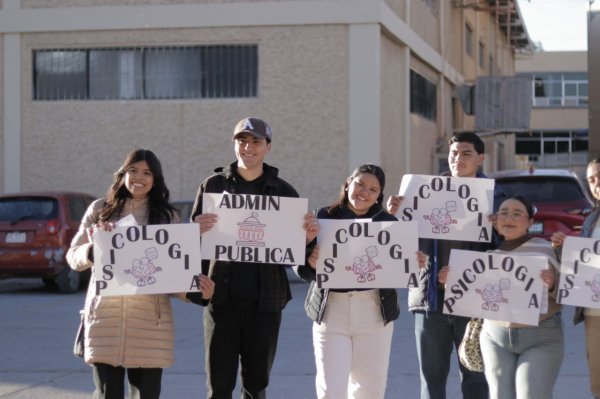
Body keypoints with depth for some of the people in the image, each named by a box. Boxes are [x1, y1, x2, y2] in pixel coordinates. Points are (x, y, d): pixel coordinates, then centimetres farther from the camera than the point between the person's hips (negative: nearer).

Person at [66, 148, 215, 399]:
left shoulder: (167, 216, 11)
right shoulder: (101, 210, 9)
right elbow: (73, 257, 7)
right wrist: (93, 248, -14)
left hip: (149, 316, 1)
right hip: (105, 314, -1)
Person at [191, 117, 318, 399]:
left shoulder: (283, 192, 7)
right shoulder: (214, 185, 5)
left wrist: (308, 237, -12)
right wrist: (199, 231, -18)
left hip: (264, 300, 1)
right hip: (222, 298, -1)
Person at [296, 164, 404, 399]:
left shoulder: (388, 223, 6)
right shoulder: (323, 217, 2)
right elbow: (302, 271, 0)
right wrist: (311, 262, -22)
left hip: (374, 312, 2)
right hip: (331, 311, -1)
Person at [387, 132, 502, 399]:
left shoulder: (493, 198, 1)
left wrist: (497, 228, -21)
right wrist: (395, 216, -12)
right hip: (431, 298, 2)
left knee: (474, 377, 6)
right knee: (431, 378, 9)